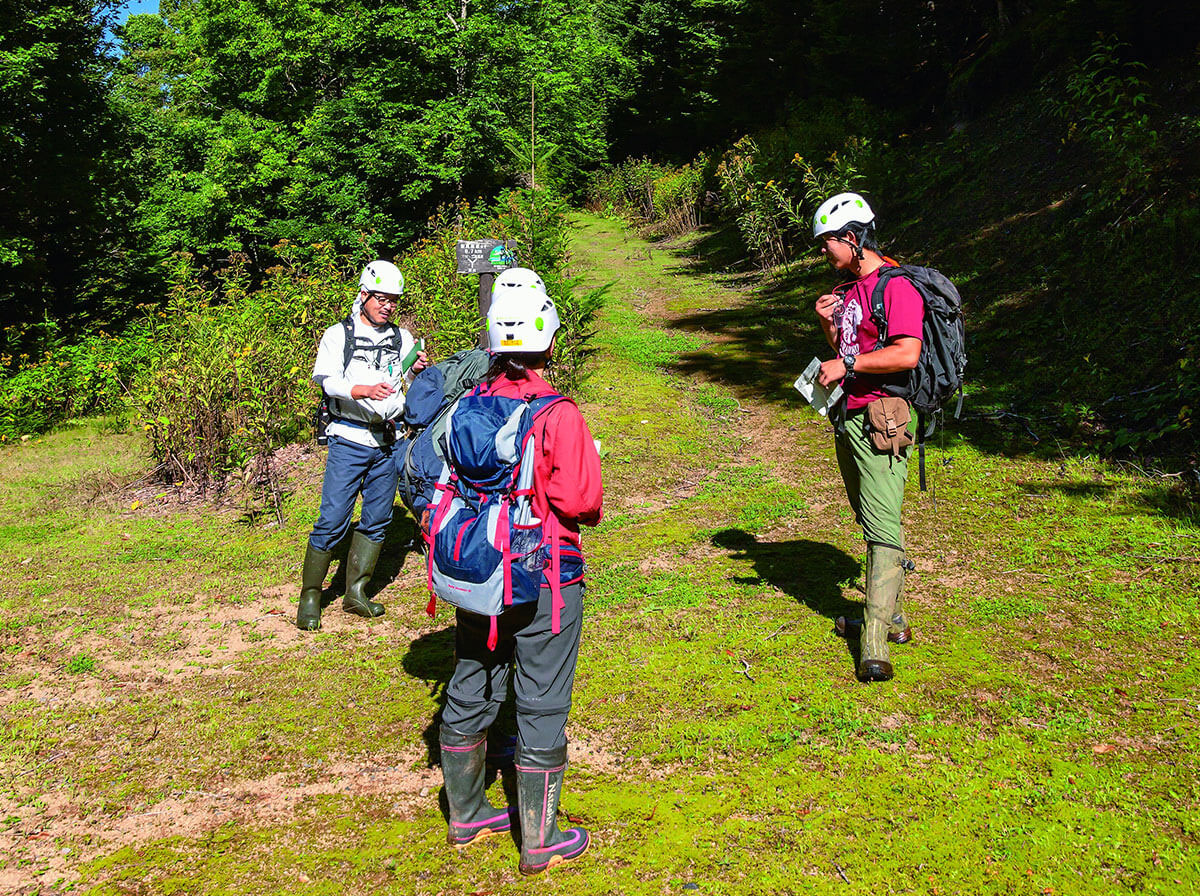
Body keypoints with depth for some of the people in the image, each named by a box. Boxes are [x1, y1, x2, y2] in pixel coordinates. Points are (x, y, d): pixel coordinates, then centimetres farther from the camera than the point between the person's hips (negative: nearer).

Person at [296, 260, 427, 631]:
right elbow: (326, 378, -13)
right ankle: (310, 596, 4)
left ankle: (356, 592, 19)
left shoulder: (401, 337, 13)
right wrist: (364, 391, -31)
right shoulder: (339, 335, 1)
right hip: (349, 439, -4)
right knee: (332, 521, -7)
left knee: (377, 520, 8)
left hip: (388, 441, 4)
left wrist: (419, 369, -16)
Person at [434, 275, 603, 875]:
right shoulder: (559, 415, -18)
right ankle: (539, 842, 18)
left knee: (470, 692, 18)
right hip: (544, 581, -6)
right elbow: (580, 499, -20)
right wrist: (590, 510, 2)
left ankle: (466, 815, 35)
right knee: (541, 706, 6)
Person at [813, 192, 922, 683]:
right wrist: (829, 326, 4)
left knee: (883, 528, -12)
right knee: (870, 524, 15)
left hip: (881, 420, -10)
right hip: (848, 418, 10)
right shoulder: (847, 291, 18)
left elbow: (906, 354, -22)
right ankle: (890, 617, 27)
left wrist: (846, 364, -16)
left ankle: (875, 648, -14)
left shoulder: (896, 287, -11)